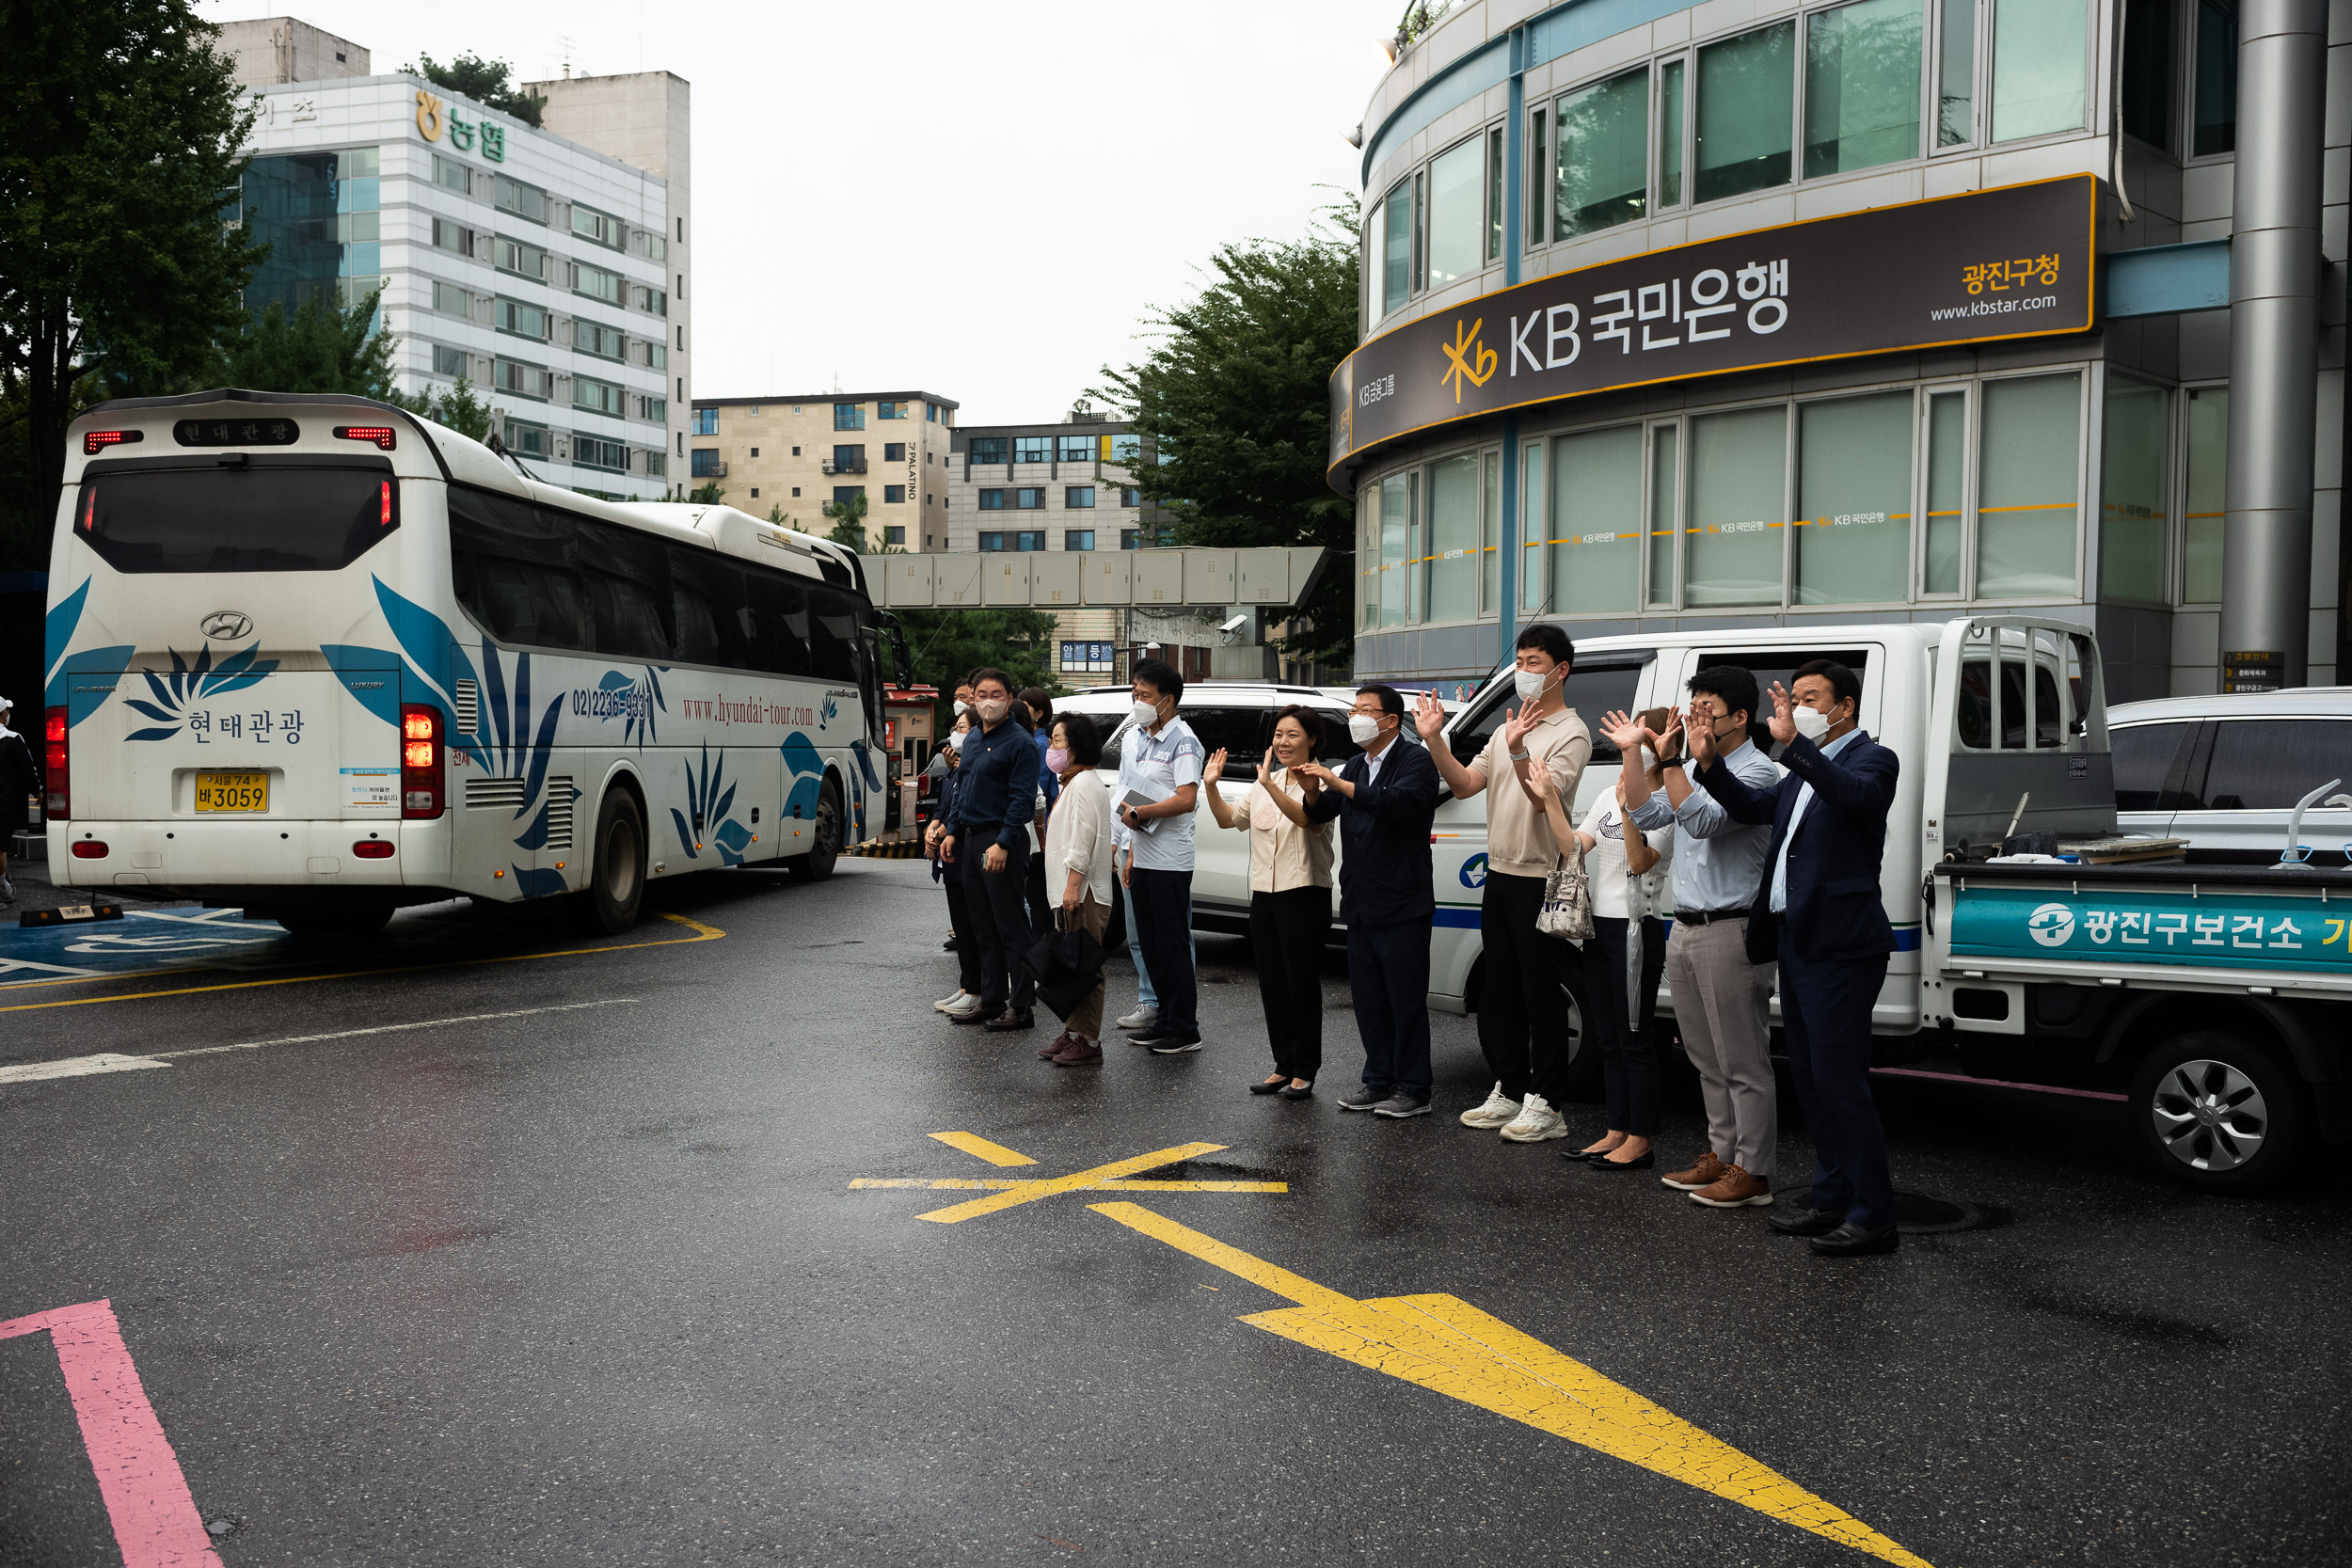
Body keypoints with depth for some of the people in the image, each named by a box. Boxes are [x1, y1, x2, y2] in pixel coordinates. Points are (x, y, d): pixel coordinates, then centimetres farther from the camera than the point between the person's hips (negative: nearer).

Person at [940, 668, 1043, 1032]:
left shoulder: (1019, 742, -10)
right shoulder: (972, 741, 16)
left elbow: (1022, 799, -16)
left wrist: (1003, 844, -23)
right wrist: (952, 832, 14)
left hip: (1002, 843, -8)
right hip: (971, 841, 9)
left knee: (1011, 927, -5)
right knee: (983, 927, 12)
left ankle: (1020, 1007, -1)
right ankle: (991, 1001, 19)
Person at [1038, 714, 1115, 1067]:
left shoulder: (1085, 784, -13)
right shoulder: (1071, 783, 21)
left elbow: (1083, 838, -21)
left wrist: (1073, 885, -24)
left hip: (1085, 892, -11)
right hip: (1071, 891, 11)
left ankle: (1088, 1041, -8)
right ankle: (1072, 1033, 21)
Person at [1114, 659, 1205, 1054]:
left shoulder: (1183, 742, -11)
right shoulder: (1135, 738, 14)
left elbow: (1185, 799, -22)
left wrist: (1140, 813, -18)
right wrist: (1130, 851, 17)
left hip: (1170, 861, -8)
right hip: (1141, 857, 8)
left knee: (1173, 945, -4)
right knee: (1150, 945, 13)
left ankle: (1185, 1030, 2)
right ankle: (1166, 1020, 22)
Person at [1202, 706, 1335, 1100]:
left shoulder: (1318, 783, -8)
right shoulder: (1265, 784, 14)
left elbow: (1306, 817, -28)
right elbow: (1229, 819, 15)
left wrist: (1269, 785, -38)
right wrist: (1211, 787, -1)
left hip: (1304, 894, -7)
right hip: (1264, 893, 7)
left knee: (1302, 983, -1)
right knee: (1272, 983, 11)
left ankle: (1304, 1071, 9)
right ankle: (1284, 1065, 21)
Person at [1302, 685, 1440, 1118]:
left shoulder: (1416, 761, -7)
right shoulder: (1355, 766, 17)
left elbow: (1397, 802, -27)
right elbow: (1319, 815, 12)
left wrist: (1338, 783, -29)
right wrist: (1312, 789, -9)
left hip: (1402, 905, -8)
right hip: (1361, 904, 8)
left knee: (1406, 999, -2)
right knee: (1368, 998, 12)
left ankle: (1412, 1089, 6)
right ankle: (1379, 1081, 22)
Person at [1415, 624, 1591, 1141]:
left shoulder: (1571, 733, -9)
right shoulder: (1508, 729, 16)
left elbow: (1544, 796, -23)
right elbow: (1464, 785, 8)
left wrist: (1518, 750, -38)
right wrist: (1433, 740, -4)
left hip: (1540, 880, -8)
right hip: (1500, 875, 8)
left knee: (1541, 995, -3)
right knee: (1499, 992, 14)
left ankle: (1547, 1106, 4)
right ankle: (1509, 1092, 25)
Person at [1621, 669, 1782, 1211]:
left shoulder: (1757, 772, -12)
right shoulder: (1698, 768, 16)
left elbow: (1702, 821, -24)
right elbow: (1646, 816, 13)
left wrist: (1669, 760, -24)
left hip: (1730, 932, -9)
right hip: (1685, 929, 9)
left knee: (1743, 1062, -2)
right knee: (1708, 1059, 16)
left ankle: (1751, 1173, 4)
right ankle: (1721, 1154, 26)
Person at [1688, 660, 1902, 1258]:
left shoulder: (1871, 760, -8)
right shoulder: (1802, 772, 18)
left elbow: (1856, 795, -28)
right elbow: (1757, 808, 17)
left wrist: (1794, 743, -37)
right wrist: (1709, 765, 2)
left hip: (1840, 946, -9)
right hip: (1798, 940, 9)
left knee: (1839, 1081, -7)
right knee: (1811, 1079, 15)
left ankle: (1874, 1217, 1)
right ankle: (1833, 1201, 25)